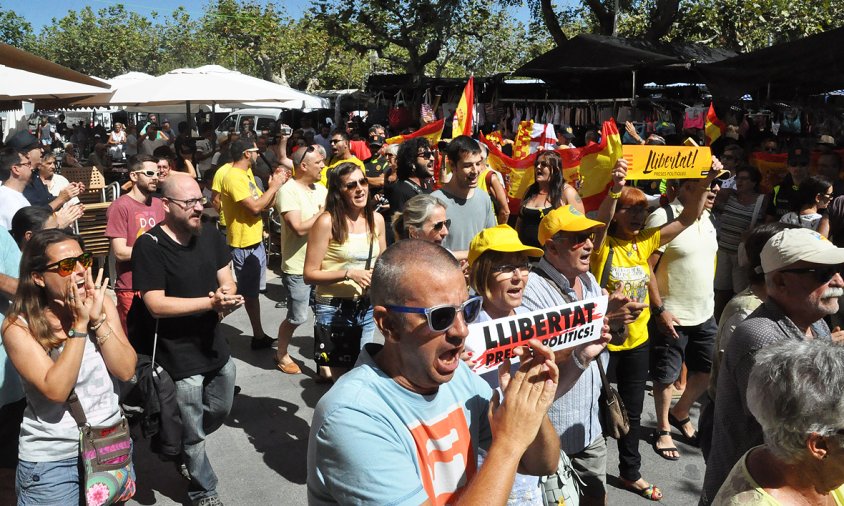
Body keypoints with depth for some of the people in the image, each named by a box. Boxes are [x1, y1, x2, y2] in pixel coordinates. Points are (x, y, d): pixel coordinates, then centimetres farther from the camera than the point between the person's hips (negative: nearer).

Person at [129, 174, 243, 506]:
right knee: (194, 434, 10)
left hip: (215, 346, 6)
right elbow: (156, 305, -22)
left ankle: (182, 448, 52)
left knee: (221, 412, 24)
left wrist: (227, 296, -18)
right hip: (179, 358, -6)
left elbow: (226, 280, 6)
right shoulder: (149, 246, -19)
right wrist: (211, 301, -26)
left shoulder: (209, 234, 0)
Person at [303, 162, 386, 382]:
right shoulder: (327, 222, -14)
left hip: (367, 308, 5)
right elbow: (310, 274, -13)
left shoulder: (376, 219, 3)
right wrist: (348, 273, -22)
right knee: (334, 377, 4)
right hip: (334, 310, -5)